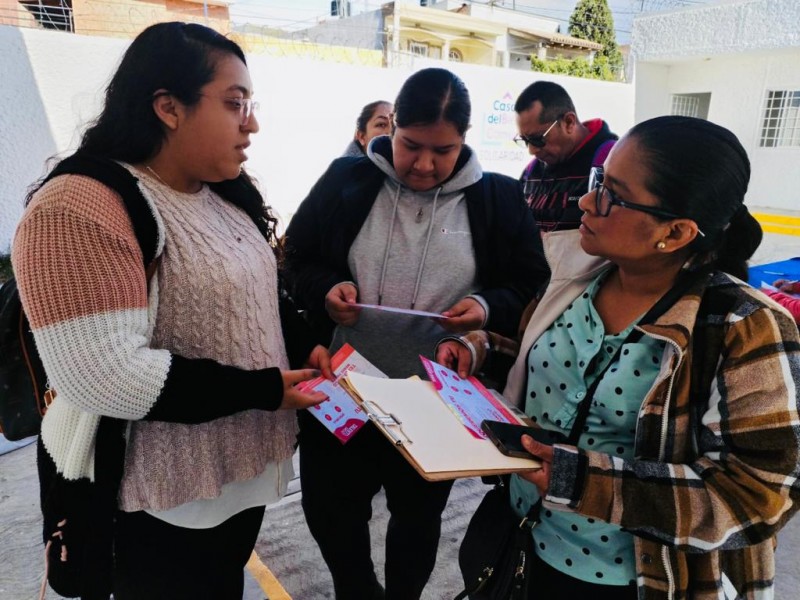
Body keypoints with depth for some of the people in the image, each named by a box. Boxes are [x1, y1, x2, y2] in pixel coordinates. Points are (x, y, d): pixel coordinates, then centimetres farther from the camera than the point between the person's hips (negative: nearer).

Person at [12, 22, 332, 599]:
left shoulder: (226, 197, 7)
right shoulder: (81, 209, -24)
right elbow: (105, 374, -31)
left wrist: (306, 346, -4)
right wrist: (267, 390, -25)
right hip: (155, 500, -8)